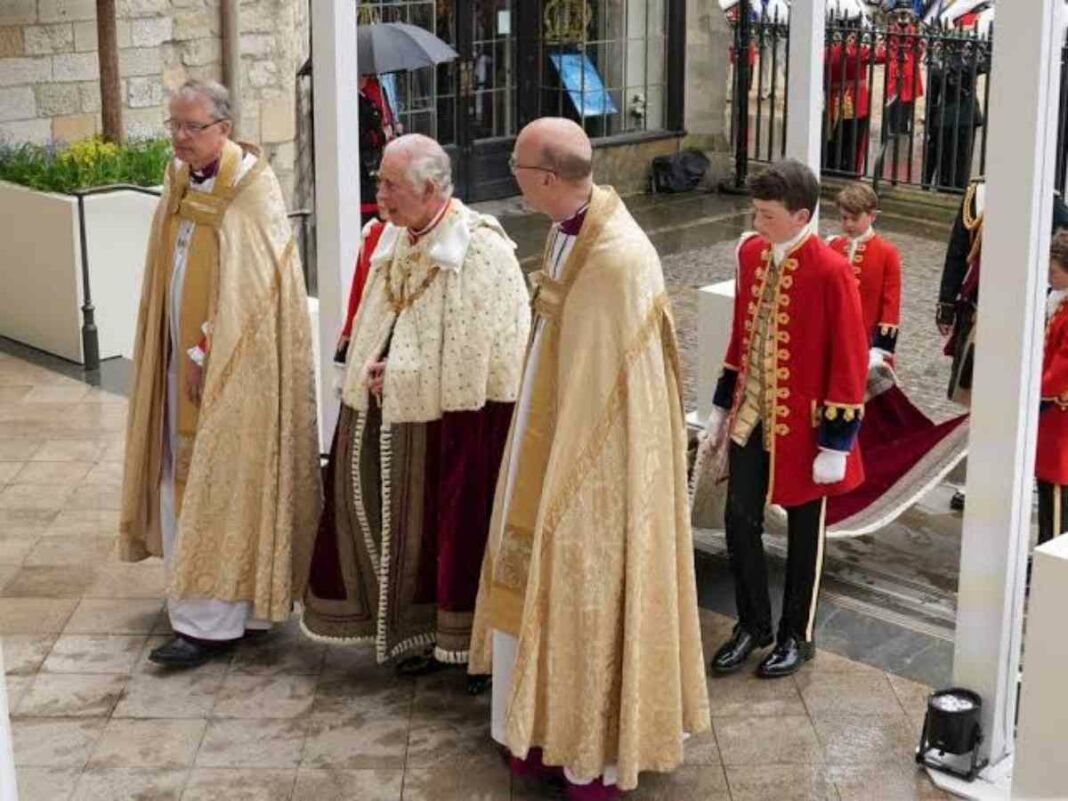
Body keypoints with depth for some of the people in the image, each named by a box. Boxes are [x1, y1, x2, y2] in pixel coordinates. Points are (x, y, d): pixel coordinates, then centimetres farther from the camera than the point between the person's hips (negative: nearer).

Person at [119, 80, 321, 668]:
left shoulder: (253, 191, -15)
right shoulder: (179, 184, 8)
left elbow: (249, 287, -18)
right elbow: (168, 278, 14)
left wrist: (207, 355, -17)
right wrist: (186, 355, 8)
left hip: (234, 364, -7)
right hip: (183, 358, 8)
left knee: (221, 484, -6)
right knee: (184, 476, 12)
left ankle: (212, 623, -3)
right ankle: (195, 595, 24)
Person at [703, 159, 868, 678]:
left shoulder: (831, 271, -18)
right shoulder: (751, 253, 1)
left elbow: (850, 358, -15)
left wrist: (837, 442, -14)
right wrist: (721, 408, 14)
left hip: (802, 421, -5)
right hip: (751, 415, 5)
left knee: (803, 531, 10)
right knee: (740, 519, 6)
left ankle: (796, 636, 26)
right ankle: (752, 625, 25)